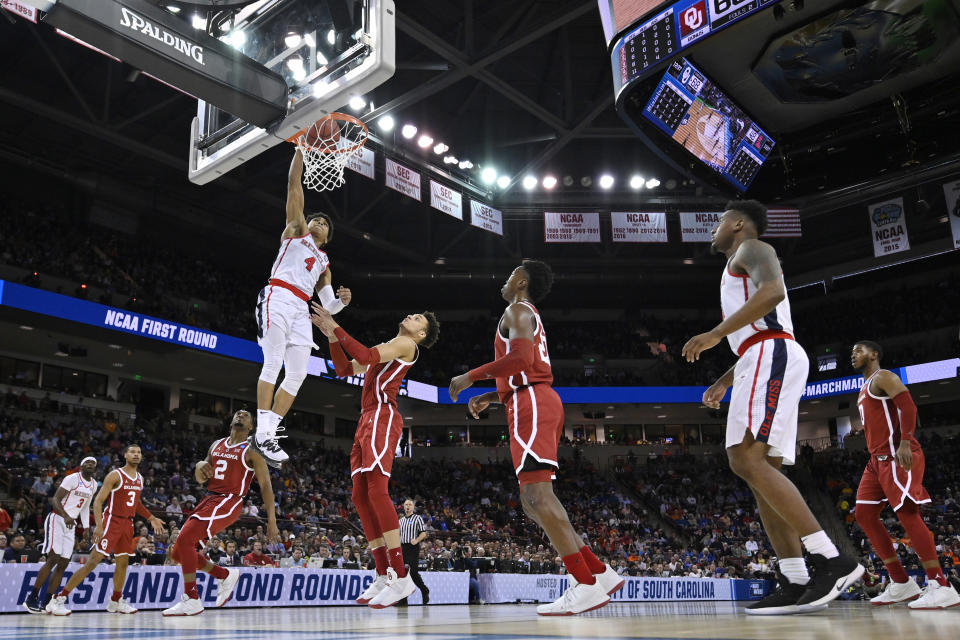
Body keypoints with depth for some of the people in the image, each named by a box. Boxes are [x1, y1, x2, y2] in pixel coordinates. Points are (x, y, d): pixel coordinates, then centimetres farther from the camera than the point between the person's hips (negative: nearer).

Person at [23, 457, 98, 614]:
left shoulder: (94, 484, 11)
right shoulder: (72, 478, -12)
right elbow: (55, 499, -17)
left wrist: (86, 527, 12)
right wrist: (66, 516, -33)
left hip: (71, 524, 8)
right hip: (57, 520, -8)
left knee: (63, 564, 3)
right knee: (53, 558, -16)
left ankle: (45, 602, 8)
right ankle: (31, 599, -8)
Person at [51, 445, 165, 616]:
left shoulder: (140, 479, 11)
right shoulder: (115, 475, -11)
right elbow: (98, 500, -15)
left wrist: (152, 518, 22)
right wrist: (98, 525, -26)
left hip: (128, 523, 7)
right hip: (112, 521, -7)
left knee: (123, 562, 12)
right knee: (93, 562, -11)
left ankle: (116, 602, 27)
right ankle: (58, 599, -5)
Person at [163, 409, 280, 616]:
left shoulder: (251, 452, -1)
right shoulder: (216, 445, 18)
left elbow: (265, 486, -5)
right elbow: (200, 479, 24)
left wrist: (272, 520, -12)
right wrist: (200, 466, -2)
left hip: (228, 502, -8)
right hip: (208, 499, 8)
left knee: (185, 538, -23)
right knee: (178, 553, 4)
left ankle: (191, 600, -14)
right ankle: (226, 575, 20)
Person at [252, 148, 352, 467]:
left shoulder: (324, 262, 30)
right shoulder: (296, 230, 20)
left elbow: (328, 306, 23)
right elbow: (293, 184, 14)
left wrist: (342, 301, 0)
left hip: (301, 309, 6)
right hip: (278, 297, -6)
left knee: (297, 374, -3)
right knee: (273, 364, -15)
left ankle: (270, 432, 1)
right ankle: (262, 435, -17)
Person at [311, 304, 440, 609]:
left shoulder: (406, 344, 2)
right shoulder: (384, 348, 30)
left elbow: (365, 356, -14)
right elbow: (345, 369, 28)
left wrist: (336, 328, -9)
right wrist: (332, 337, 18)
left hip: (382, 416, -9)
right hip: (367, 420, 10)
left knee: (377, 490, -20)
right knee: (360, 496, 3)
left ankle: (400, 577, -23)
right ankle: (384, 576, 2)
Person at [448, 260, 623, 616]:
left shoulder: (518, 310, -1)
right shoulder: (531, 319, 30)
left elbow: (520, 357, -19)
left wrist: (471, 376, -11)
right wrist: (488, 398, 28)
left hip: (531, 405, -10)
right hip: (539, 401, 10)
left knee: (537, 494, -17)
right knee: (532, 500, 8)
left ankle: (587, 585, -22)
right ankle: (600, 573, 5)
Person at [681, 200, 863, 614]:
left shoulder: (752, 248, 4)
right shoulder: (743, 269, 34)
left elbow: (774, 291, -19)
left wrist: (717, 333, -21)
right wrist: (724, 381, 32)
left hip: (771, 358, -10)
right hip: (766, 360, 10)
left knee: (746, 459, -21)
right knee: (762, 467, 2)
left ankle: (832, 560, -25)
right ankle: (794, 584, -4)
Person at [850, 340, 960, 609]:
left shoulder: (883, 377, -3)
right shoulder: (864, 390, 26)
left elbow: (908, 405, -16)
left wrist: (905, 443, -27)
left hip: (898, 455, -10)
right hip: (878, 458, 10)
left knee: (907, 512, -16)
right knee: (864, 514, 3)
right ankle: (901, 584, 5)